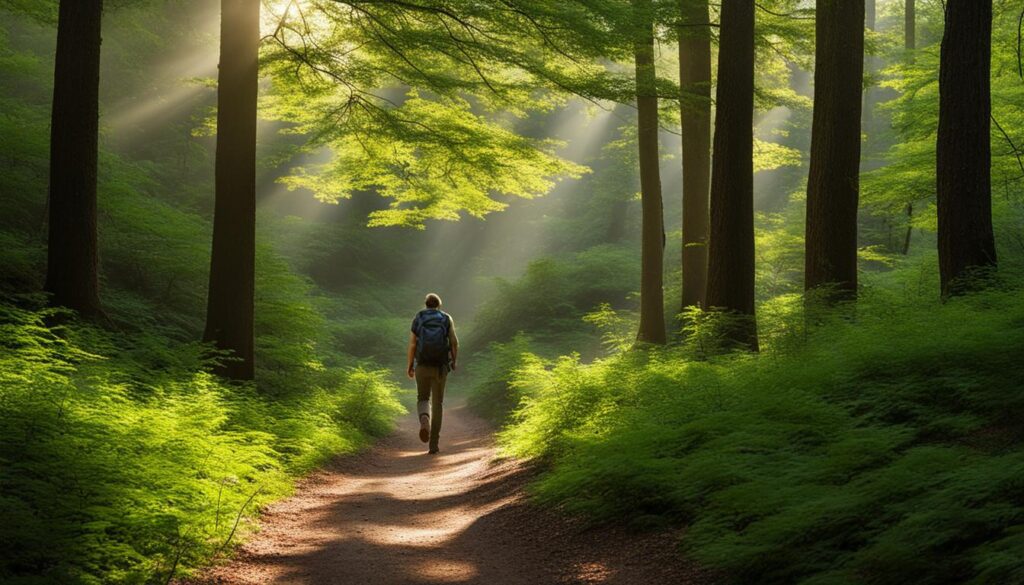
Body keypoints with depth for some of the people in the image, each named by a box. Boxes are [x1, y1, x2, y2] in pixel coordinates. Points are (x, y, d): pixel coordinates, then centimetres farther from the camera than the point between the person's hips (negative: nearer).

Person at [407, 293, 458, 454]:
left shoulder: (418, 318, 3)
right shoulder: (447, 319, 3)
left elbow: (412, 344, -3)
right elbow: (454, 342, -3)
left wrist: (410, 365, 5)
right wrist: (455, 360, 12)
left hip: (422, 365, 0)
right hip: (440, 367, 0)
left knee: (423, 399, 14)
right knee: (437, 403, 11)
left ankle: (424, 420, -23)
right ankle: (433, 443, 6)